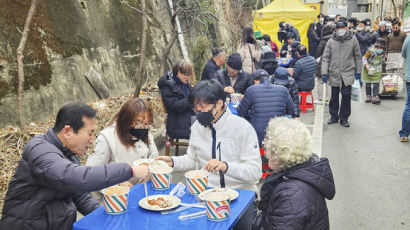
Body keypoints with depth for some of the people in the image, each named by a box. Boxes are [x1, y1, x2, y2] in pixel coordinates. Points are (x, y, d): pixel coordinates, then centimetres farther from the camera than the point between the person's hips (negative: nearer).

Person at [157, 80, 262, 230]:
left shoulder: (242, 127, -12)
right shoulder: (197, 127, 6)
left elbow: (255, 171, -17)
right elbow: (192, 159, 18)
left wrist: (226, 166, -32)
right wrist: (172, 162, -1)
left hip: (240, 192, -3)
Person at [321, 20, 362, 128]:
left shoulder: (353, 40, 2)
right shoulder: (331, 41, 2)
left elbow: (357, 57, 9)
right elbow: (325, 57, 3)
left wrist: (358, 72, 7)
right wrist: (324, 72, -4)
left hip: (348, 73, -1)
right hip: (334, 73, 1)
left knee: (346, 95, -6)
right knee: (334, 96, 10)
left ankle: (344, 118, 7)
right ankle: (334, 116, 25)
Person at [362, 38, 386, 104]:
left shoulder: (383, 52, -12)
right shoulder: (371, 51, -25)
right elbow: (364, 58, -20)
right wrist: (366, 65, -33)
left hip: (377, 70, 2)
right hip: (368, 69, -2)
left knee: (376, 84, -5)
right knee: (368, 84, 7)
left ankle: (375, 98, -4)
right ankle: (368, 96, 21)